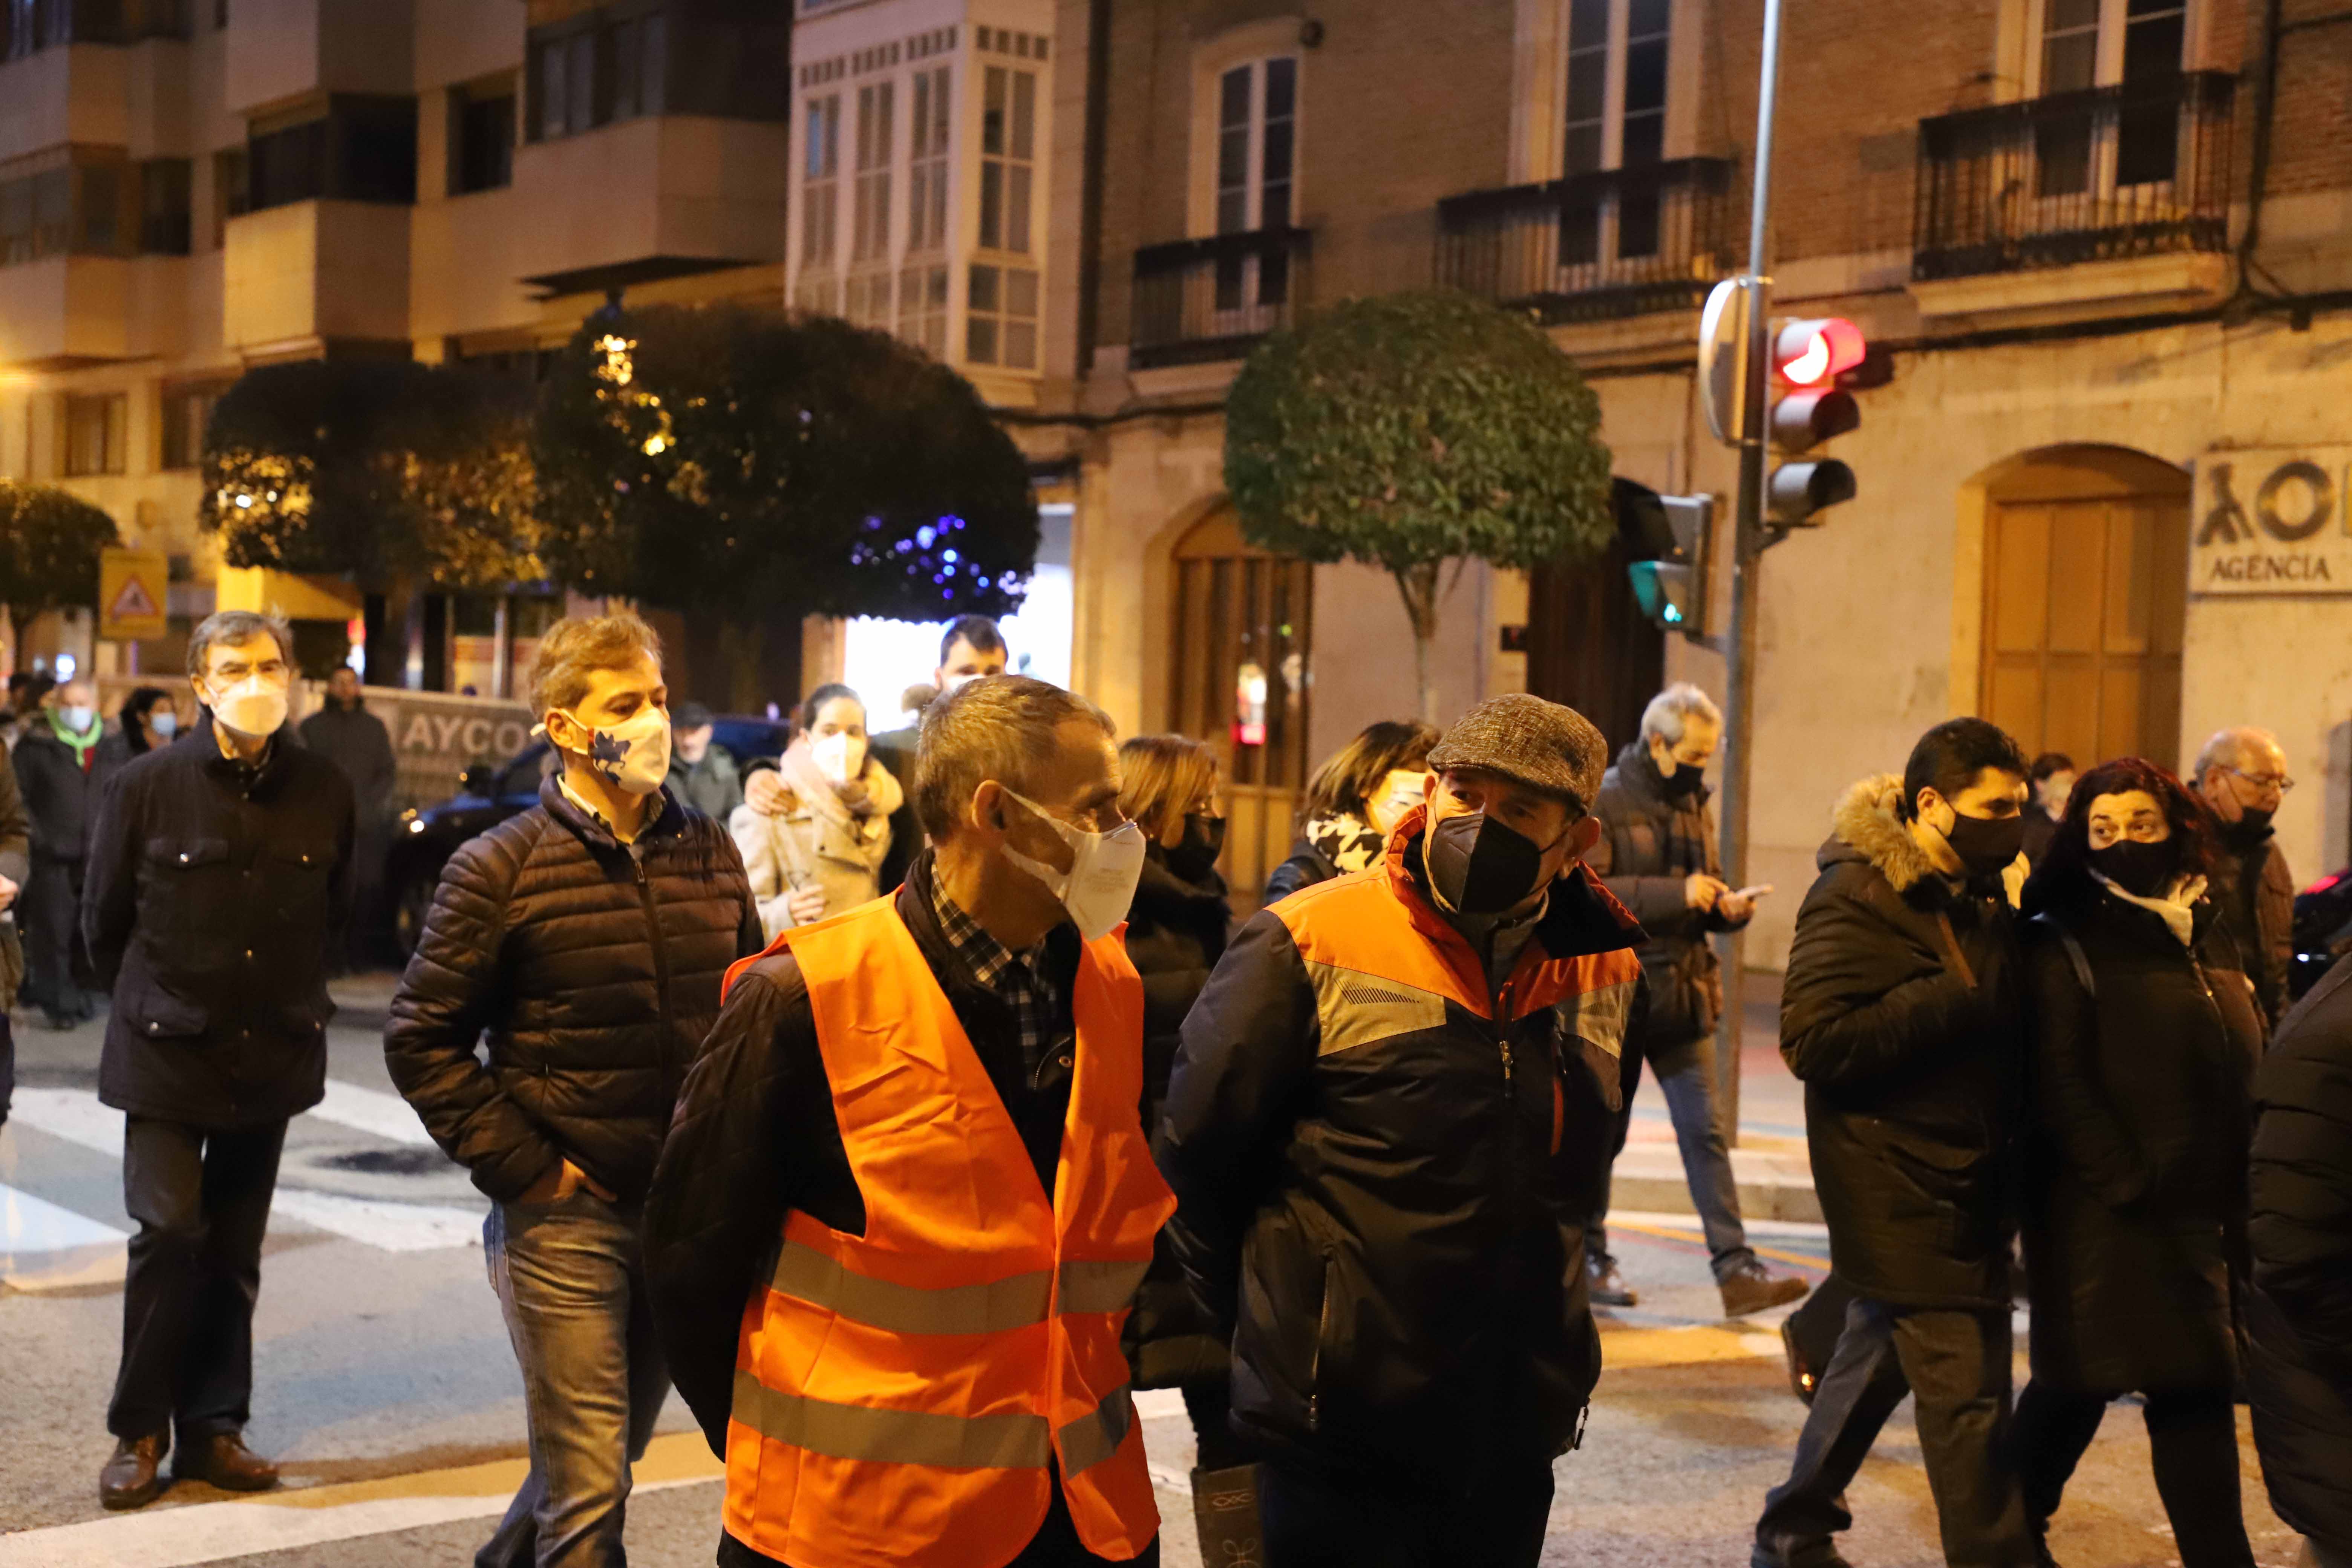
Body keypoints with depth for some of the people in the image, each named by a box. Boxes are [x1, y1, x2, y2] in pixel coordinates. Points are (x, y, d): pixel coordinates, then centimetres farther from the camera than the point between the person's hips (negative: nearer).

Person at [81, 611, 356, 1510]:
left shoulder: (324, 793, -1)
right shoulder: (148, 786, -8)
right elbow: (104, 920, 4)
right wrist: (154, 1003, 11)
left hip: (272, 1056, 3)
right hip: (166, 1054, -3)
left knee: (235, 1249, 10)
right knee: (169, 1233, -10)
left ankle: (213, 1428, 22)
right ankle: (140, 1432, 7)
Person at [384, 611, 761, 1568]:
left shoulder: (710, 855, 5)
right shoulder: (500, 869, -8)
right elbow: (422, 1041, -6)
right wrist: (523, 1169, -10)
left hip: (687, 1214, 5)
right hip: (567, 1217, -5)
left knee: (615, 1448, 20)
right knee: (587, 1491, -3)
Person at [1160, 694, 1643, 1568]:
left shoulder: (1604, 970, 4)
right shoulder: (1311, 946, -12)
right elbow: (1194, 1158, -5)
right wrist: (1262, 1331, 2)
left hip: (1517, 1436, 5)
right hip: (1339, 1434, -5)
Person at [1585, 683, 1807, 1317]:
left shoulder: (1694, 805, 13)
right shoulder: (1604, 802, -10)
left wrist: (1727, 907, 0)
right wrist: (1676, 894, -25)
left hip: (1683, 996, 5)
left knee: (1705, 1133, -1)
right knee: (1602, 1132, 6)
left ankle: (1736, 1269, -4)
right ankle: (1587, 1258, 21)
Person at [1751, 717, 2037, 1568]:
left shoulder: (1977, 891, 12)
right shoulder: (1859, 893, -15)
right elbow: (1815, 1040, -23)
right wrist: (1955, 1002, -24)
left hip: (1963, 1178, 9)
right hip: (1899, 1186, -9)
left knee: (1880, 1355, 18)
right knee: (1966, 1399, -9)